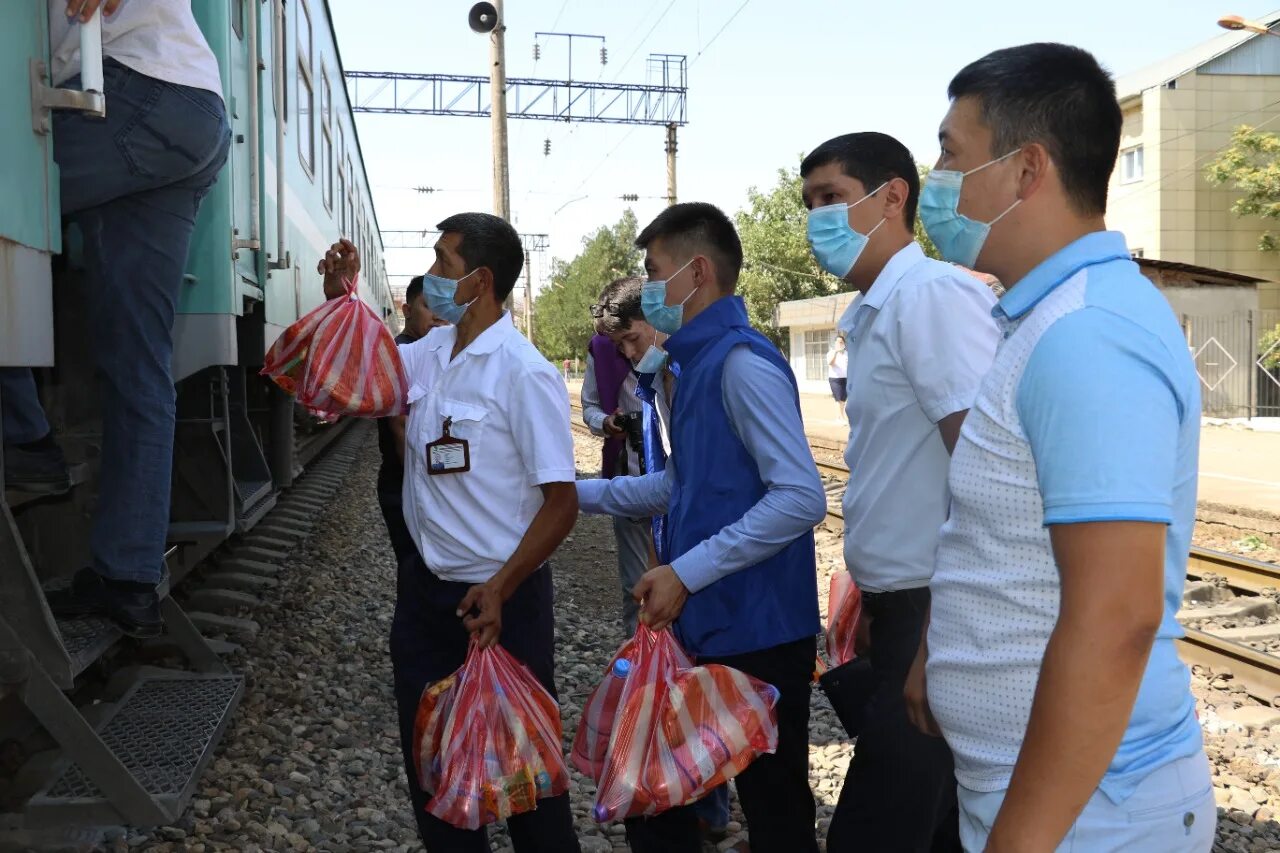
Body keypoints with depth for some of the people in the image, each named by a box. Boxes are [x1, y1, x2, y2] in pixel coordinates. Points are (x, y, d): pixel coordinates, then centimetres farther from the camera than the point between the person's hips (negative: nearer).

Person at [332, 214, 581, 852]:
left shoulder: (523, 374, -18)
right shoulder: (430, 353, 3)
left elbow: (561, 502, -18)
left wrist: (501, 589, -25)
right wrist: (339, 294, 3)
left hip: (499, 595, -7)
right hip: (426, 587, 7)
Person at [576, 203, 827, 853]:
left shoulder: (742, 362, -16)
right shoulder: (698, 363, 13)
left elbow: (801, 499, -25)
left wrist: (687, 572, -23)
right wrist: (576, 493, 20)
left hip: (755, 631, -9)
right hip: (703, 626, 9)